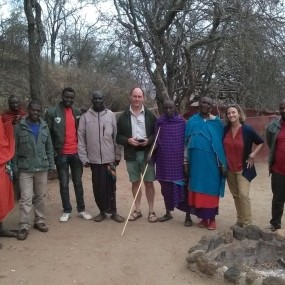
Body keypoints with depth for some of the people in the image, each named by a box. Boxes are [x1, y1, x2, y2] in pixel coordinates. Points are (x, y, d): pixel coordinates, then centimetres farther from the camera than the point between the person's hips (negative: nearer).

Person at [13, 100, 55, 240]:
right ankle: (24, 226, 3)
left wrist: (51, 164, 5)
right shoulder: (20, 127, -2)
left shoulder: (44, 127, 7)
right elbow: (15, 148, -1)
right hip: (25, 169, -3)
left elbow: (49, 147, 10)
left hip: (42, 168, 3)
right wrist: (14, 167, -6)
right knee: (26, 198, -4)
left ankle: (39, 221, 24)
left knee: (40, 197, 11)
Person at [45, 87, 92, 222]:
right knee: (64, 184, 6)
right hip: (61, 154, -3)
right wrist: (52, 151, -8)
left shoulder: (78, 112, 7)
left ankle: (81, 209, 20)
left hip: (76, 153, 3)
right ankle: (67, 211, 18)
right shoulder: (52, 112, -5)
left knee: (78, 183, 11)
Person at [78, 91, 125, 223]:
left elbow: (116, 136, 3)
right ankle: (102, 211, 20)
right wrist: (84, 158, -4)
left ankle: (113, 212, 15)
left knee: (111, 186, 4)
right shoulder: (85, 117, 2)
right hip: (94, 159, 0)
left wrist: (117, 155, 0)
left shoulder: (110, 115, 3)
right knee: (98, 187, 6)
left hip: (109, 158, 0)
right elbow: (81, 139, 0)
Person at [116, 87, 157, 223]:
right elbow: (118, 136, 4)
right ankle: (137, 210, 22)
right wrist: (128, 140, -14)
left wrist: (149, 140, -15)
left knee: (149, 182, 4)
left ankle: (151, 211, 14)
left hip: (147, 153, -1)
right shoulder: (123, 116, 3)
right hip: (131, 154, 1)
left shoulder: (150, 115, 2)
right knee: (135, 182, 10)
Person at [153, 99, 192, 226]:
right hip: (163, 160, 3)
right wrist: (152, 155, -4)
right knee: (166, 187, 11)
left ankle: (188, 216, 7)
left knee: (182, 187, -1)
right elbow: (155, 140, 7)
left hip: (178, 160, -2)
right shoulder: (159, 122, 4)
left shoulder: (182, 121, -1)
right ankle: (168, 213, 26)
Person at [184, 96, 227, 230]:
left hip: (212, 161, -1)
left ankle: (212, 218, 15)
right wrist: (185, 161, 2)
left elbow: (221, 143, 3)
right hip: (196, 161, 1)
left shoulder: (217, 122, 2)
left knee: (211, 189, 3)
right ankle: (203, 217, 18)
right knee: (199, 188, 6)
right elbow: (186, 142, 6)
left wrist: (223, 163, -2)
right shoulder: (192, 121, 6)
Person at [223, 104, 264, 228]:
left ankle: (247, 223, -4)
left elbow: (261, 143, 0)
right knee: (235, 195, 12)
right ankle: (239, 221, 23)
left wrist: (252, 155, -9)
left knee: (243, 194, -13)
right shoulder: (225, 129, -1)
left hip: (244, 168, -4)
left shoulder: (247, 129, -12)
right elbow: (222, 147, 14)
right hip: (229, 168, 4)